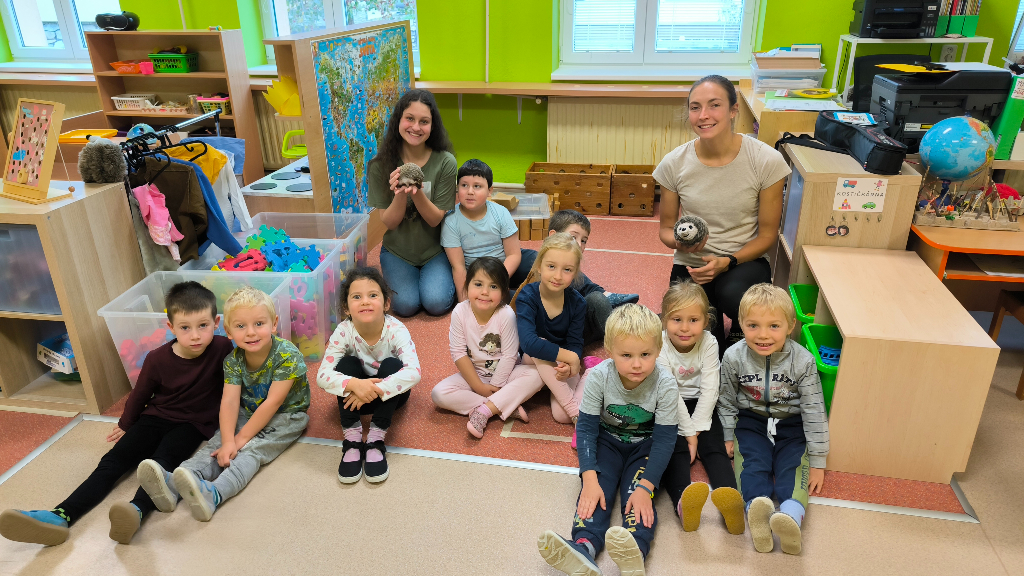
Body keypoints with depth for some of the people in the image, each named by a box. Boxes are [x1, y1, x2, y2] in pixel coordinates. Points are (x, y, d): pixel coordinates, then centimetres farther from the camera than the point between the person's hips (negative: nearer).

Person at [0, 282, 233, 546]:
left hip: (193, 424, -4)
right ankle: (61, 516, -29)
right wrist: (125, 425, 24)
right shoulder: (157, 359, -8)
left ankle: (137, 510, -57)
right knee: (114, 459, -15)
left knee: (163, 460, -32)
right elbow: (140, 393, 10)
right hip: (155, 417, 4)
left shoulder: (222, 349, -15)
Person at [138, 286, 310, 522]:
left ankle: (213, 493, -50)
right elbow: (229, 401, -19)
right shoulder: (233, 360, -9)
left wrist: (241, 437, -21)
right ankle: (172, 484, -37)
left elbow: (272, 403, -25)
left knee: (252, 448, -28)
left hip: (286, 415, -5)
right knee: (217, 443, -18)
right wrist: (228, 441, -33)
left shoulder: (287, 355, -26)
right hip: (248, 412, 5)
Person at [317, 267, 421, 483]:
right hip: (355, 394, 1)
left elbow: (414, 372, -39)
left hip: (390, 394, -1)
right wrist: (354, 384, -45)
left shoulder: (396, 330, -26)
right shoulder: (344, 332, -21)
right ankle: (352, 441, -22)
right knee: (347, 363, -26)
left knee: (392, 364, -29)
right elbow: (322, 375, -27)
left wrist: (375, 389, -45)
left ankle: (375, 441, -24)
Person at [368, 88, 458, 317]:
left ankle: (447, 278, 15)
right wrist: (400, 194, -32)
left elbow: (435, 219, -13)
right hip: (397, 251, 1)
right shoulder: (381, 164, -12)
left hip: (435, 251, -1)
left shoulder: (445, 162, -15)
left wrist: (417, 193, -33)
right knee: (405, 305, -17)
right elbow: (389, 222, -12)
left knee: (437, 303, -19)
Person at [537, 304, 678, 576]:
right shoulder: (598, 377, -23)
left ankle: (636, 551, -49)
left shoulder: (664, 384, -24)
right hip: (607, 439, 1)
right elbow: (586, 427, -18)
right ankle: (584, 547, -44)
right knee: (597, 486, -24)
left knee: (638, 491, -27)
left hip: (645, 444, -1)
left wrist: (646, 487, -28)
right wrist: (590, 479, -27)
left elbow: (664, 438, -19)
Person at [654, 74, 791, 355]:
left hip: (744, 261, -1)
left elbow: (767, 234, -6)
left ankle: (742, 332, 2)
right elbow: (666, 228, 4)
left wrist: (727, 262, -21)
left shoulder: (767, 161, -13)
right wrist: (680, 241, -20)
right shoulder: (674, 163, -7)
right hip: (691, 266, 2)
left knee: (731, 294, -36)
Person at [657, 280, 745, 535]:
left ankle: (729, 496, -42)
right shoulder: (660, 347, -18)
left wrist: (696, 428, -16)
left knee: (714, 445, -20)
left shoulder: (709, 343, -11)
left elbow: (709, 389, -11)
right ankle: (683, 500, -50)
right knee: (675, 447, -26)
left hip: (700, 404, 3)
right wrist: (687, 431, -19)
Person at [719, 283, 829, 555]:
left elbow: (814, 411, -10)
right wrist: (728, 436, 4)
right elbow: (727, 401, 3)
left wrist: (818, 461, -8)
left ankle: (791, 515, -46)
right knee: (752, 460, -25)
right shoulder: (734, 357, -14)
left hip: (791, 423, 0)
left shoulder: (802, 361, -16)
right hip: (751, 420, 0)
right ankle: (757, 509, -49)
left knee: (794, 465, -24)